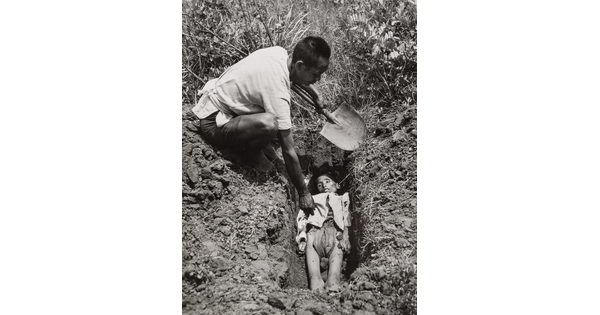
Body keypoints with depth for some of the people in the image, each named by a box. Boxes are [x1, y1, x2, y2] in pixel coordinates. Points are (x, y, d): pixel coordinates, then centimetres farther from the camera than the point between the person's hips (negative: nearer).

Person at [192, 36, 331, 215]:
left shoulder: (280, 52, -9)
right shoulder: (277, 92, -32)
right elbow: (289, 152, -25)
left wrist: (314, 93, 22)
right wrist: (303, 194, -17)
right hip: (213, 123, -9)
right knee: (269, 123, -33)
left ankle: (252, 141, 14)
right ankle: (251, 152, -1)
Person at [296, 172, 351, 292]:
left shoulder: (343, 200, 33)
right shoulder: (313, 200, 36)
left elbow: (346, 220, 15)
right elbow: (303, 221, 22)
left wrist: (345, 237, -4)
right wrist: (302, 239, 3)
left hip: (334, 229, -1)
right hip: (315, 229, 1)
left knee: (337, 249, -31)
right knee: (310, 243, -31)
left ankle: (333, 285, -48)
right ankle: (316, 286, -43)